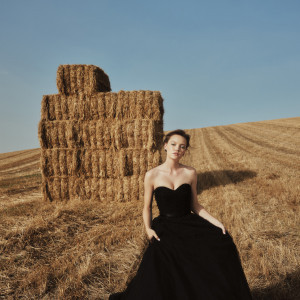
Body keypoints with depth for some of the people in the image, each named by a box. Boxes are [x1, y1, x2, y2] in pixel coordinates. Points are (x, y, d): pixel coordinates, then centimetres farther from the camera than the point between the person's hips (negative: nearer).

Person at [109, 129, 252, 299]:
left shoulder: (190, 173, 0)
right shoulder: (152, 175, -6)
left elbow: (195, 205, 6)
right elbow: (147, 207, 2)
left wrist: (216, 222, -5)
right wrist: (148, 229, -16)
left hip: (189, 226, 2)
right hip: (165, 230, -2)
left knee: (222, 245, -21)